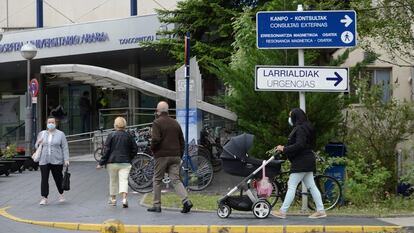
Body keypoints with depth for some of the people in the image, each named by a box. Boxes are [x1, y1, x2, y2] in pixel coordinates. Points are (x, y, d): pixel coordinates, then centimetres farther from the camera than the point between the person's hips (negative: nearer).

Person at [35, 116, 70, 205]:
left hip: (56, 161, -2)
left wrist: (66, 159, -9)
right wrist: (38, 143, -6)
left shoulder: (60, 134, 3)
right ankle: (44, 198, -3)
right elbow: (36, 146, 18)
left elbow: (65, 148, 0)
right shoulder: (41, 134, 11)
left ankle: (61, 194, 27)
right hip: (44, 161, 2)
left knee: (58, 178, 5)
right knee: (44, 179, -4)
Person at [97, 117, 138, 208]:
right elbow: (135, 149, 7)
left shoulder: (111, 135, -4)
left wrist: (101, 163, -3)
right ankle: (124, 198, -25)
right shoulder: (128, 136, 3)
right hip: (125, 162, 1)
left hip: (112, 162, -1)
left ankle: (113, 199, 26)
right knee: (123, 180, -5)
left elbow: (106, 150, -7)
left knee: (113, 181, 14)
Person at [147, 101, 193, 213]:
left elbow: (155, 139, -19)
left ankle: (156, 205, 11)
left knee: (157, 180, 8)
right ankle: (186, 201, -17)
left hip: (162, 156, -5)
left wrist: (152, 148, 0)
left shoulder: (157, 123, -6)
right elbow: (182, 141, 15)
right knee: (176, 180, 1)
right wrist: (180, 155, 19)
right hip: (175, 156, 5)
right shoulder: (175, 123, 14)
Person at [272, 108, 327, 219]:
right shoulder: (306, 128, 18)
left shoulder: (300, 129, -15)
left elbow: (299, 145, -25)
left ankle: (282, 211, -8)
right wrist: (284, 148, 14)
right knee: (311, 186, 9)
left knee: (291, 186, -8)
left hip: (301, 162, -11)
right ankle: (320, 210, 8)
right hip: (307, 161, 11)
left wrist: (284, 149, -18)